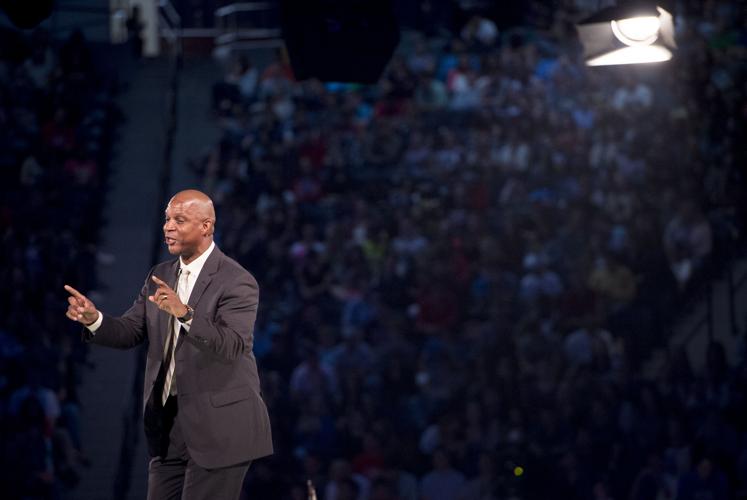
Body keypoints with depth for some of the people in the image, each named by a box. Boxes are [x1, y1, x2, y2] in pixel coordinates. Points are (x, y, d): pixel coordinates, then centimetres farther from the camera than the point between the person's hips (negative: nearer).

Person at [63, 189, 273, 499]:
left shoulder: (237, 282, -11)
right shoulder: (160, 276, 12)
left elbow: (232, 346, -24)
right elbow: (131, 332, 7)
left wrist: (185, 313, -38)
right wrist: (94, 320, -13)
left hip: (218, 424, -7)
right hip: (168, 424, 7)